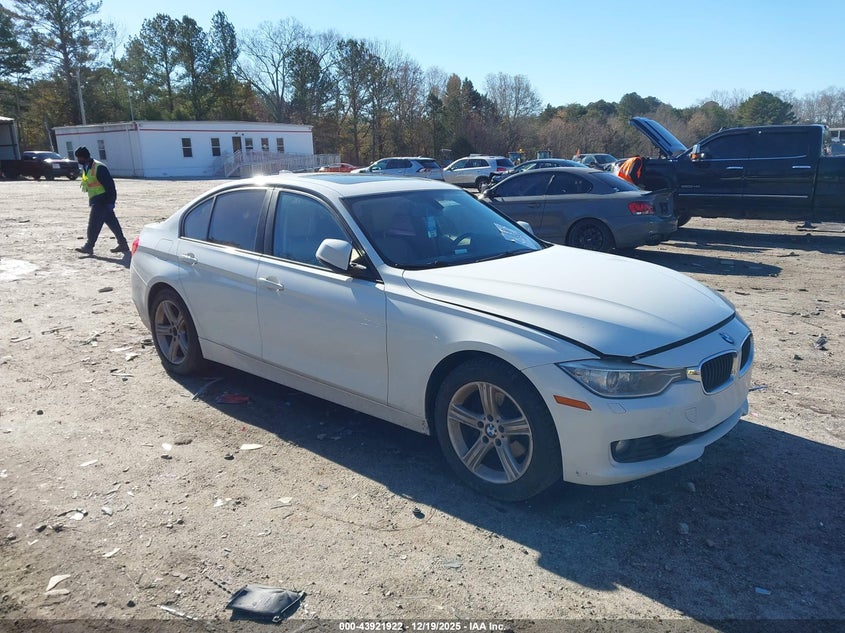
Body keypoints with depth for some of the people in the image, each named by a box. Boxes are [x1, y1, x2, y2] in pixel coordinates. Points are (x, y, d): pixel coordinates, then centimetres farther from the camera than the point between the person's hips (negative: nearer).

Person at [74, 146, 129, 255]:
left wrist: (110, 201, -21)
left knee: (94, 223, -7)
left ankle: (89, 246, -1)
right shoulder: (86, 168, 14)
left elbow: (109, 185, -20)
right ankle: (123, 244, 15)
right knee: (112, 222, 11)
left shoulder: (99, 168, -17)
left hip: (103, 200, -10)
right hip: (95, 200, 10)